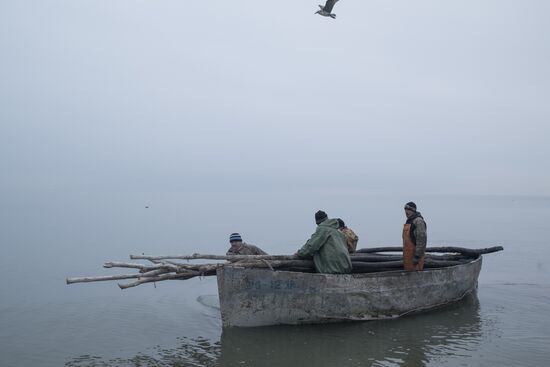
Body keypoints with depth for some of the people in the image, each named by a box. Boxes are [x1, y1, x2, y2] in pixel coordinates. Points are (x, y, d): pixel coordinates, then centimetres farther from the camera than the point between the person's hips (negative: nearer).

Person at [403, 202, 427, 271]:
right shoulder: (409, 222, 16)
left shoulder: (418, 221, -14)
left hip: (415, 254, -9)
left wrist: (417, 256, -24)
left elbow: (422, 239, -21)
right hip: (409, 255, 9)